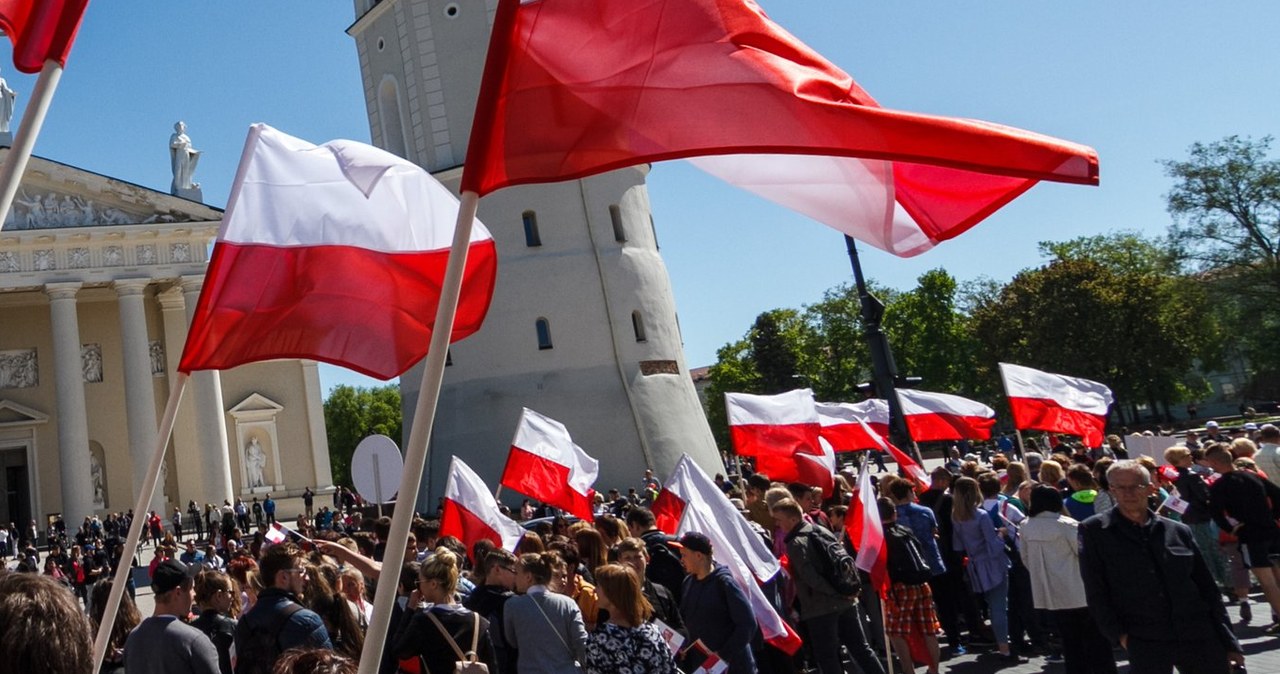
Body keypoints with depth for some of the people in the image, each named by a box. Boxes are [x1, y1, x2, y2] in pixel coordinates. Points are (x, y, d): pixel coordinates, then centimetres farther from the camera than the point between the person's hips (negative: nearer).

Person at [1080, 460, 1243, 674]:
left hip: (1199, 638, 3)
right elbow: (1095, 591, -1)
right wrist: (1118, 634, -9)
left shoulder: (1178, 531, 9)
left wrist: (1229, 643, 10)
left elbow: (1208, 589, 12)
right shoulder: (1094, 531, 0)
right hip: (1145, 643, -3)